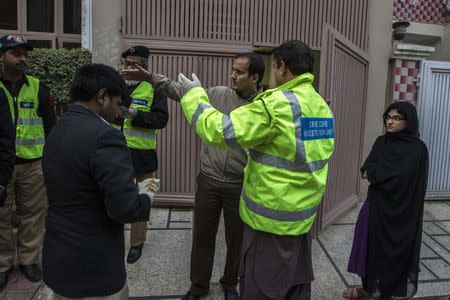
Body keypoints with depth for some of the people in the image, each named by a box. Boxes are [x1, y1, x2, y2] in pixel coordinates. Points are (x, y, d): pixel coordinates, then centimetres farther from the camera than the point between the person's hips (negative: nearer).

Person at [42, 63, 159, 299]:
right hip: (93, 269, -8)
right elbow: (125, 208, -27)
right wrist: (146, 195, -6)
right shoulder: (104, 135, -23)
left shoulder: (56, 132, 5)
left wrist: (134, 187, 8)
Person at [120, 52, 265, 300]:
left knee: (236, 239, 15)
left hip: (240, 185, -2)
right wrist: (149, 77, -8)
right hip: (209, 179, 2)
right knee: (203, 235, 15)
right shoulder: (217, 94, -1)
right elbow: (179, 91, 2)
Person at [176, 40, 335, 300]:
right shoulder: (322, 107, 4)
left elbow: (221, 131, -21)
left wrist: (194, 94, -6)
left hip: (272, 217, -8)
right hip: (304, 213, 8)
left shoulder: (276, 104, -22)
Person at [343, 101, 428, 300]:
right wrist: (386, 173, -18)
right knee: (372, 244, 11)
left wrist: (374, 173, -11)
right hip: (377, 204, 6)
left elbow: (402, 176, -23)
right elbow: (367, 169, 0)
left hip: (400, 211, -5)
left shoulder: (417, 148, -12)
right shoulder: (381, 141, 6)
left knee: (395, 249, 6)